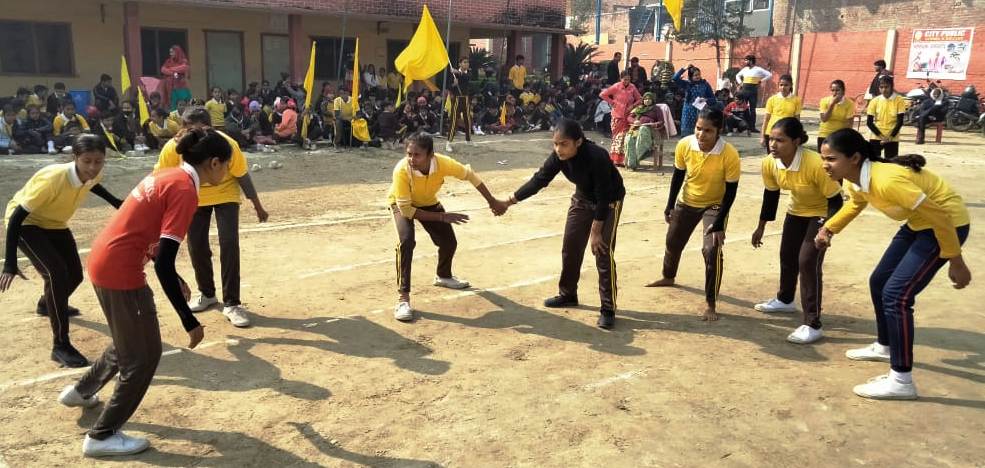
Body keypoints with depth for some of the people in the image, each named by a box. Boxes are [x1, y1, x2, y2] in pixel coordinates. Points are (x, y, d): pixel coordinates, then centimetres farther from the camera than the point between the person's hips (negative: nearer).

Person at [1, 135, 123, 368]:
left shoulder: (94, 175, -18)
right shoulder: (53, 178, -38)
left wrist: (116, 203, 9)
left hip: (55, 225, 7)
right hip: (26, 224, -7)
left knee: (75, 275, 11)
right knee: (57, 273, -24)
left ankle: (47, 305, 49)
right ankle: (60, 346, -17)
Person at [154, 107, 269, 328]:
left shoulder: (227, 144, -32)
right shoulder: (173, 148, -28)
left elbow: (242, 176, -17)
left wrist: (258, 207, -6)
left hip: (225, 195, -2)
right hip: (194, 198, 3)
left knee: (229, 243, -14)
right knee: (196, 246, 4)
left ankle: (231, 304, -4)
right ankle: (207, 294, 30)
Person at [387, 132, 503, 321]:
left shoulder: (442, 163, -33)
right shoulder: (401, 170, -40)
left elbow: (469, 175, -14)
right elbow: (405, 209, -35)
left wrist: (492, 202, -8)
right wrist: (442, 217, -35)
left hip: (428, 203, 4)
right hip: (401, 204, -4)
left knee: (449, 241, 6)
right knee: (406, 241, -29)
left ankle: (443, 276, 40)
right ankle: (403, 298, -21)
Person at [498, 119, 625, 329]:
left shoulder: (596, 156, -37)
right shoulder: (559, 156, -20)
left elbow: (603, 197, -30)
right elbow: (539, 180, -13)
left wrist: (596, 231, -26)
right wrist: (509, 202, -18)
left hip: (609, 202, -6)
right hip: (583, 198, 6)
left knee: (603, 252, -11)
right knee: (570, 247, 10)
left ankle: (608, 309, -2)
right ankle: (567, 294, 28)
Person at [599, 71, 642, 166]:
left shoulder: (632, 88, 1)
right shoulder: (616, 87, -5)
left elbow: (639, 99, 9)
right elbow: (602, 94, -2)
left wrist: (633, 106, -6)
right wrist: (612, 102, -5)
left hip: (628, 115, 2)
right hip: (617, 115, -2)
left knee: (625, 137, 0)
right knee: (617, 136, 2)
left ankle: (621, 160, 6)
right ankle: (614, 159, 8)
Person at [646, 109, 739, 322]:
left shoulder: (730, 154, -31)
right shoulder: (684, 145, -22)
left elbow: (731, 190, -20)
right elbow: (678, 176, -5)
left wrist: (719, 223, -22)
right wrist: (670, 205, 0)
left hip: (715, 205, -4)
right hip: (688, 202, 4)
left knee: (712, 250, -18)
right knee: (673, 241, 20)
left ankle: (711, 305, -5)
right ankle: (668, 278, 51)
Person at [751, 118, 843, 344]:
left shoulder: (815, 164, -37)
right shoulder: (769, 163, -19)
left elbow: (835, 200, -26)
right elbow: (771, 194, -1)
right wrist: (761, 227, 7)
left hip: (821, 214, -6)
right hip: (796, 212, 7)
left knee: (808, 261, -16)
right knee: (787, 255, 19)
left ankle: (812, 325, -9)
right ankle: (785, 300, 47)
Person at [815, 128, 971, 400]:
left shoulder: (886, 180, -35)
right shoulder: (854, 179, -6)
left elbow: (939, 216, -29)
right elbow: (855, 204, 19)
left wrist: (956, 263, -21)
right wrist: (828, 229, 4)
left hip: (948, 223, -9)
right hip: (919, 223, 9)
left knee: (896, 294, -14)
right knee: (879, 282, 15)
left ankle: (901, 381, -5)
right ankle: (884, 347, 39)